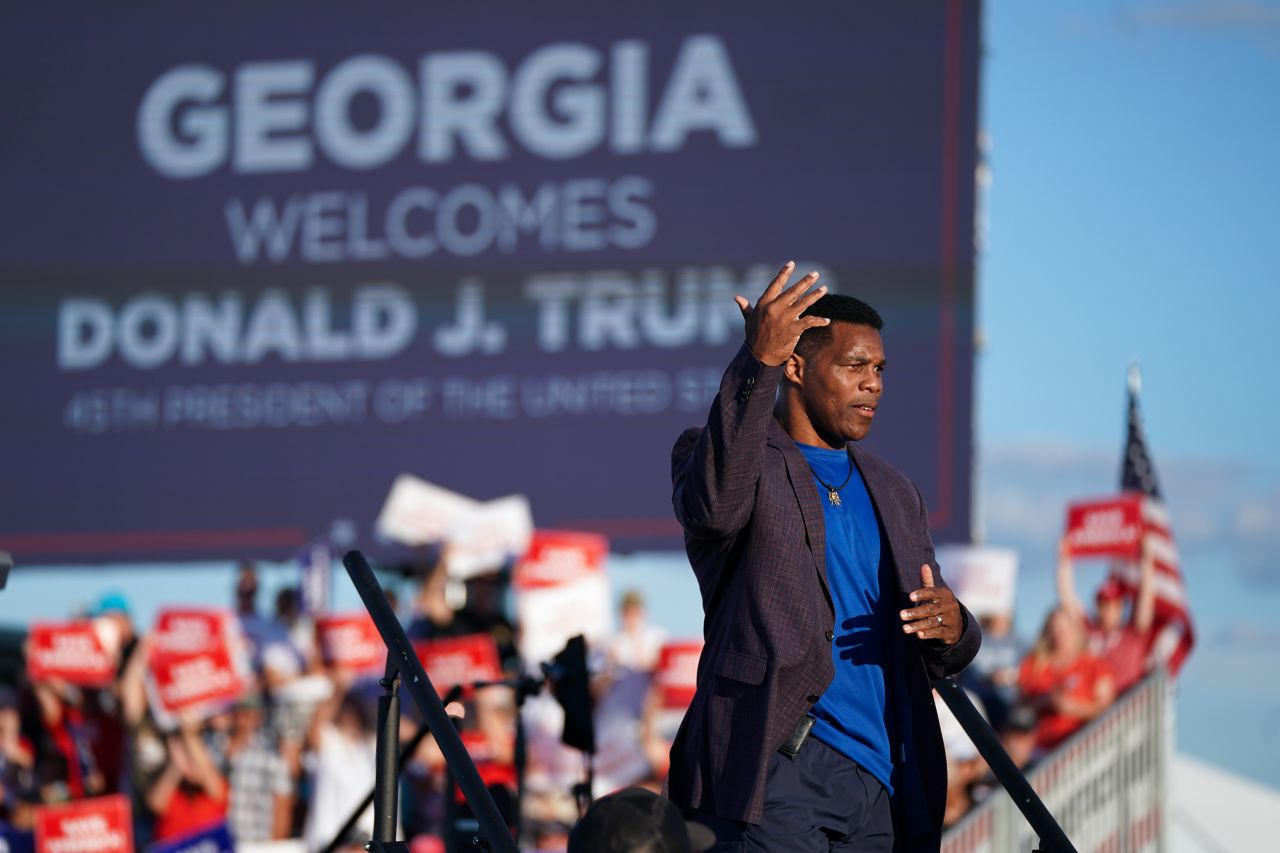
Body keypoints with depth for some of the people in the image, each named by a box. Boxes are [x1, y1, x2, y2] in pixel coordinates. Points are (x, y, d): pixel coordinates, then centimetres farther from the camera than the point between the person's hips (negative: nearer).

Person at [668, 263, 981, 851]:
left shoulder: (893, 494, 22)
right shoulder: (730, 457, 4)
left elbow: (939, 659, 23)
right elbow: (714, 505, -23)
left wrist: (952, 629, -3)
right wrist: (757, 361, -29)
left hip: (877, 778, 6)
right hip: (775, 770, -6)